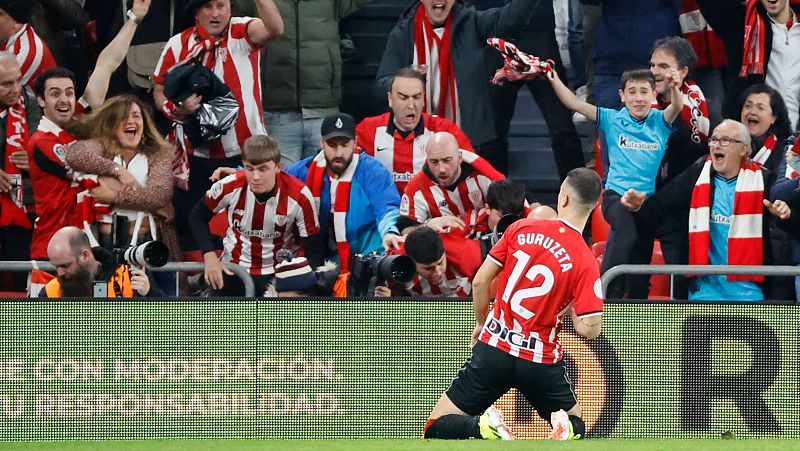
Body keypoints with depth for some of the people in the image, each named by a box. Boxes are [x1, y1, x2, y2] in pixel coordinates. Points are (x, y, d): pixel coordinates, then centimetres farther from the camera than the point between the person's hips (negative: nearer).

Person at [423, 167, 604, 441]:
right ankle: (564, 428, -13)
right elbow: (589, 329, -15)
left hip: (494, 347, 1)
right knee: (576, 424, 24)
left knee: (437, 428, 10)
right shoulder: (586, 263, -11)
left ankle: (485, 427, -22)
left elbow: (480, 281, 0)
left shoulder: (521, 229, -5)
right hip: (541, 361, -1)